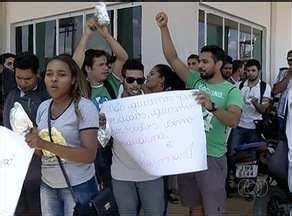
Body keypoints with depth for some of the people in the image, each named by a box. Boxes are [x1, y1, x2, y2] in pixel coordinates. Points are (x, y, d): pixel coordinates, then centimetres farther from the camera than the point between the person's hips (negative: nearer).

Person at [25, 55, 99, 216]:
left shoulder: (85, 107, -15)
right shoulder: (43, 107, 3)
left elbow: (89, 155, -22)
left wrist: (45, 144, -28)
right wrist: (32, 142, -9)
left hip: (77, 187, -5)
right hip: (47, 185, 5)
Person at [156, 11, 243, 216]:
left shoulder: (231, 90, -7)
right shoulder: (195, 80, 5)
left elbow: (233, 120, -24)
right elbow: (172, 58, 0)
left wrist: (212, 106, -40)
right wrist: (164, 28, -8)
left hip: (212, 157, -4)